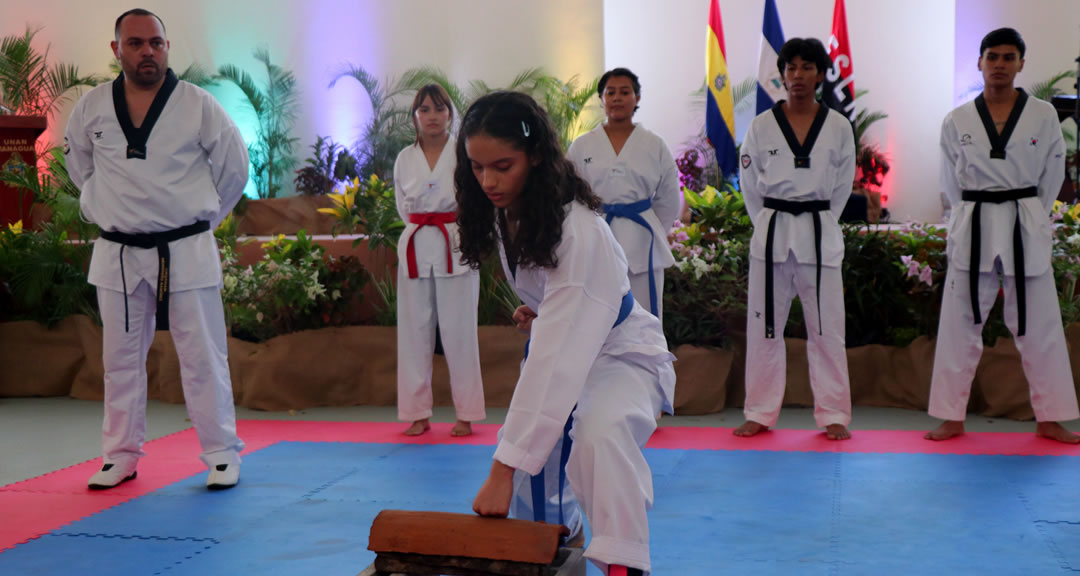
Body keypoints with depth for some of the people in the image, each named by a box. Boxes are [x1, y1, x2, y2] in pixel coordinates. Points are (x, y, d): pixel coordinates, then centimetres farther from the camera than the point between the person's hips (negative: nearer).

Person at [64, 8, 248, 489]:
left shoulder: (197, 105, -6)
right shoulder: (92, 107, 1)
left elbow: (233, 167, 5)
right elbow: (79, 164, 19)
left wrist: (200, 217, 7)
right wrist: (111, 208, 15)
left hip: (186, 253, -2)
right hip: (118, 255, 3)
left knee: (203, 357, 2)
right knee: (121, 358, 11)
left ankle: (222, 455, 13)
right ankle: (121, 455, 24)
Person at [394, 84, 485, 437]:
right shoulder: (405, 159, 8)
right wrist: (423, 228, 3)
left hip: (456, 249, -3)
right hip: (415, 251, 3)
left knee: (459, 333, -2)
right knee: (415, 333, 6)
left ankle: (467, 414, 8)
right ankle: (418, 414, 15)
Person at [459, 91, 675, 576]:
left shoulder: (577, 231, -33)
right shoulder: (505, 212, -8)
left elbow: (554, 357, -38)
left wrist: (504, 468, -41)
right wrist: (537, 309, -6)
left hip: (620, 353, -8)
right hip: (566, 347, 9)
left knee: (601, 432, -37)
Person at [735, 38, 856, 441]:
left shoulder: (838, 127, 1)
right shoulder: (761, 127, 1)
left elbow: (843, 185, 8)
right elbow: (750, 185, 7)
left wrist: (816, 223, 5)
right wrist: (772, 225, 5)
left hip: (820, 235, 0)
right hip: (771, 234, 1)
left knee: (827, 328, 3)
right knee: (764, 326, 6)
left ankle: (833, 415, 13)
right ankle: (760, 413, 16)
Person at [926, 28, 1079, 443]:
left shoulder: (1043, 116, 1)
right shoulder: (957, 122, 2)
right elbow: (951, 182, 8)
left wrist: (1025, 217, 4)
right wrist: (976, 218, 3)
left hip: (1026, 232, 0)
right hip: (972, 231, 0)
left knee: (1039, 326, 6)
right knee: (959, 324, 4)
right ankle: (952, 418, 14)